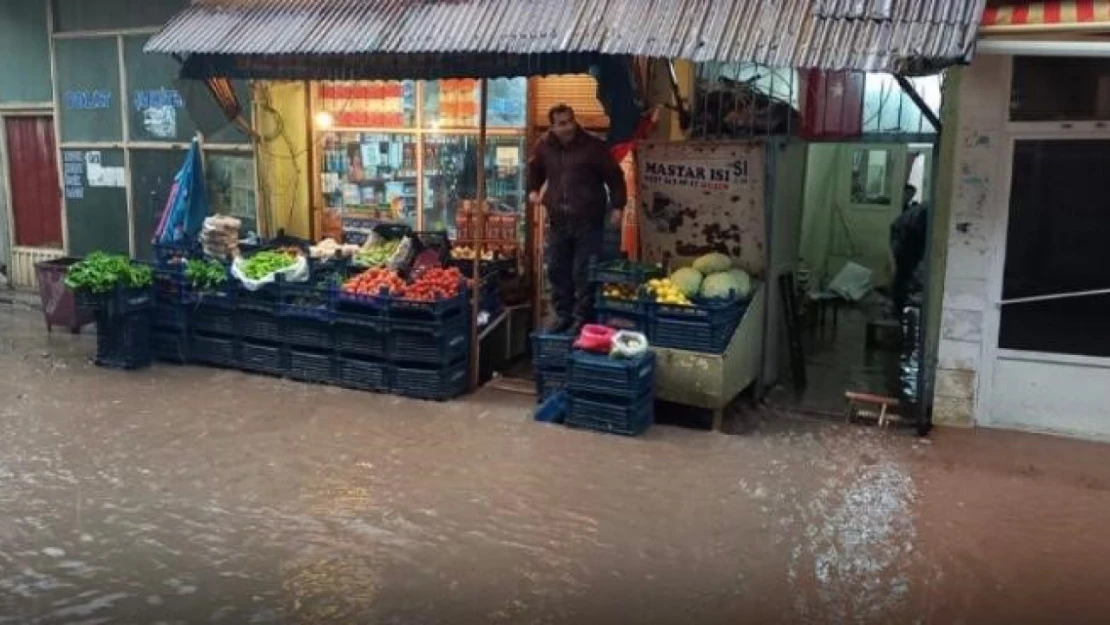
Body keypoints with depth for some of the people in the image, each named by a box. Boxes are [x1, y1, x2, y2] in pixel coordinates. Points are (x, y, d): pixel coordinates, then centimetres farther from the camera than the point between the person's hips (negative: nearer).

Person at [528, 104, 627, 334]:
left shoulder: (593, 146, -7)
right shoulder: (544, 146, 5)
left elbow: (614, 176, -3)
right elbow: (534, 170, 24)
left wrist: (617, 206, -10)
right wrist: (533, 190, 5)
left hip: (588, 220, -5)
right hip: (558, 220, 5)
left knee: (584, 272, -3)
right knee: (557, 270, 10)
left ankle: (583, 318, 7)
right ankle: (563, 315, 23)